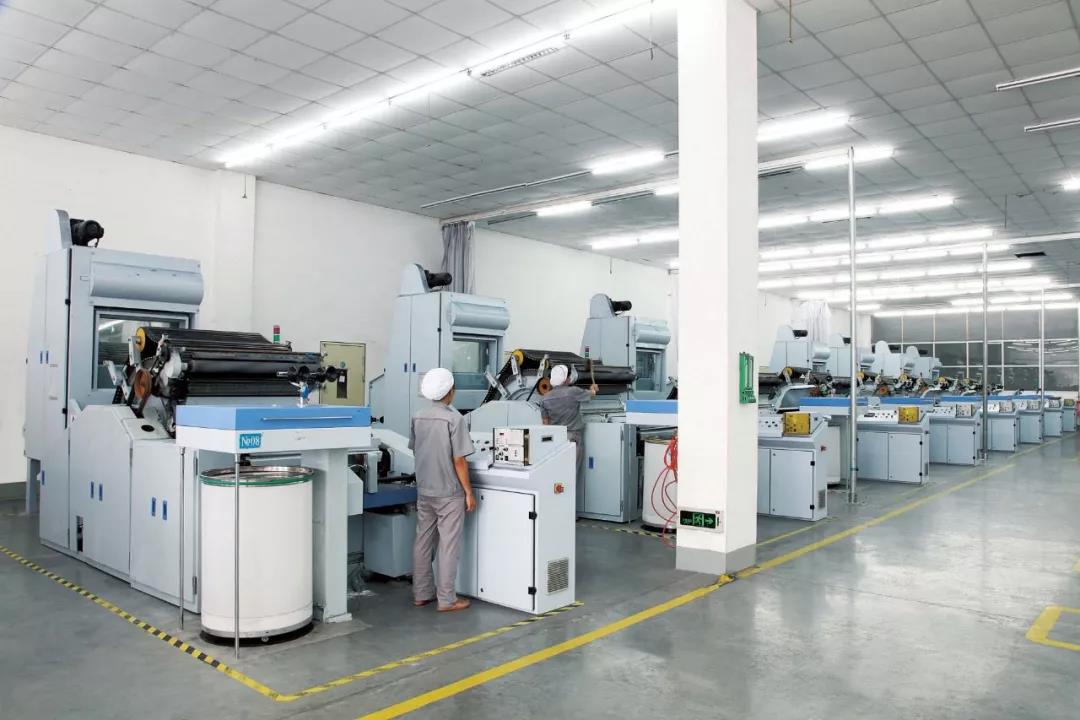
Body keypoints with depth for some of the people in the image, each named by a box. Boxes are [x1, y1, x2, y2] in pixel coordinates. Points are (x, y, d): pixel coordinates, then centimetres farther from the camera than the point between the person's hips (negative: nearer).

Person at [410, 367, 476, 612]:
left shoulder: (418, 417, 2)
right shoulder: (454, 418, -17)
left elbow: (415, 451, 11)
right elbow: (459, 460, -17)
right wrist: (469, 492, -9)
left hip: (424, 490, 6)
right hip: (449, 492, -6)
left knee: (423, 542, 13)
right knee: (448, 546, 2)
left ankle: (421, 594, 23)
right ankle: (446, 599, 8)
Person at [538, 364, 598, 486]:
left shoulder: (544, 399, 1)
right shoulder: (573, 392, -10)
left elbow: (545, 423, 6)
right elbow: (592, 394, 8)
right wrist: (593, 388, 30)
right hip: (573, 437, -4)